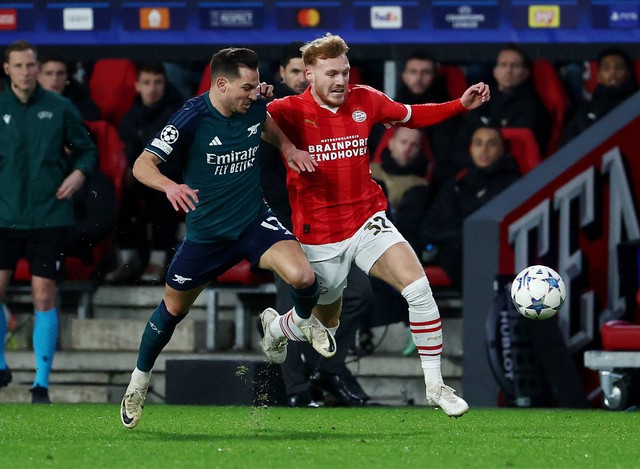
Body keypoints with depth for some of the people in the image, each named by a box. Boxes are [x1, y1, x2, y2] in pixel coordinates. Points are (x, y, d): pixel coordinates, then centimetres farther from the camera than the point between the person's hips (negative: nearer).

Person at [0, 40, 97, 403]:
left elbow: (86, 148, 9)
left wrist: (80, 172, -10)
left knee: (44, 298, -1)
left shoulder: (60, 108, 0)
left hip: (48, 216, -1)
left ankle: (42, 383, 5)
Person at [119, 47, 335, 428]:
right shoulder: (192, 119, -21)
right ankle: (139, 382, 37)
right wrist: (169, 185, -43)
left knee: (302, 276, -24)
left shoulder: (254, 106, -7)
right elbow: (143, 164, -23)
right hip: (206, 233, -2)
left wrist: (288, 148, 3)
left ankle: (303, 320, 12)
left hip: (255, 221, 2)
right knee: (173, 309, 13)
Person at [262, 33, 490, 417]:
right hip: (320, 237, -3)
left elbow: (411, 116, 17)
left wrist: (461, 105, 6)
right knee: (325, 324, 15)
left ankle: (435, 386, -11)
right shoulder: (289, 112, -14)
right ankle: (273, 328, 52)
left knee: (419, 288, -21)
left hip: (368, 220, 3)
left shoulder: (364, 101, 0)